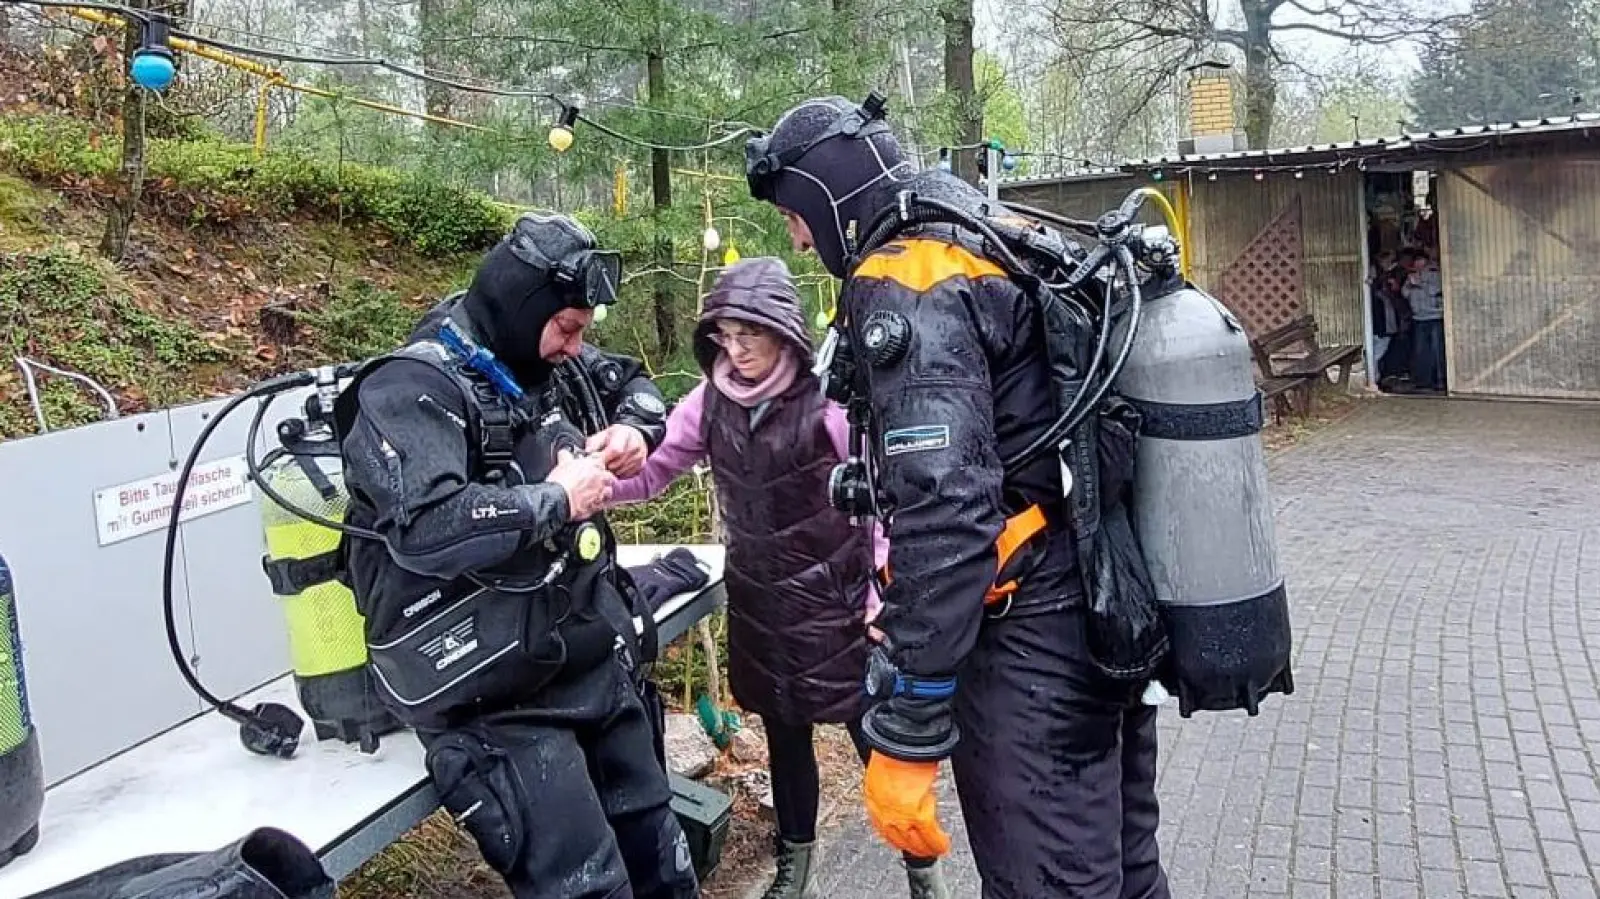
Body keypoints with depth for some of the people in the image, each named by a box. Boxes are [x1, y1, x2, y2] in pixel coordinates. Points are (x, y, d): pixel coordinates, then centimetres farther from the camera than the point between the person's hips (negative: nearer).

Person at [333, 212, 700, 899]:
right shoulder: (414, 389, -16)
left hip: (596, 654, 8)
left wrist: (635, 428, 5)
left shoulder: (549, 364, 9)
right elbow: (427, 527, -33)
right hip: (499, 695, -8)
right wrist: (557, 498, -20)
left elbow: (631, 382, 29)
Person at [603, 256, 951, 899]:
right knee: (784, 734, 19)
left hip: (833, 598, -4)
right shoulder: (711, 401, -4)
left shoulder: (830, 400, -17)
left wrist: (883, 592, -13)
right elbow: (651, 473, 0)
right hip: (759, 603, 4)